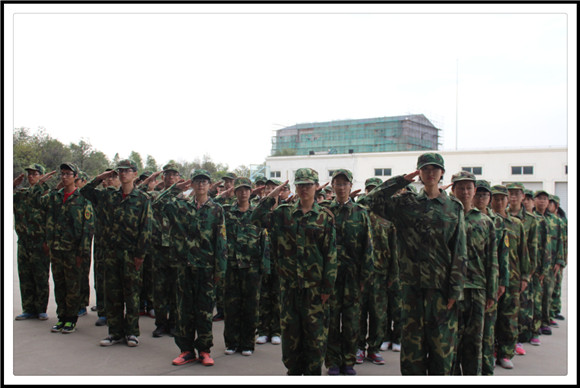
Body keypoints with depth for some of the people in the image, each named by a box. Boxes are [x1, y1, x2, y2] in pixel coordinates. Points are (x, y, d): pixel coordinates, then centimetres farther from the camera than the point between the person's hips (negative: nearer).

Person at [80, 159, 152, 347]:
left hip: (131, 254, -4)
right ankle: (115, 332, 18)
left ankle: (131, 332, 14)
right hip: (112, 252, 4)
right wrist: (100, 178, 10)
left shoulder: (143, 199, -2)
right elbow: (85, 191, 23)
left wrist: (140, 254, -11)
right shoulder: (109, 196, 10)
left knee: (132, 294, 3)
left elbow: (146, 229, -6)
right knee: (112, 293, 7)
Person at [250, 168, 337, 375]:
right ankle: (293, 370, 27)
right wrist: (271, 195, -7)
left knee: (316, 332, 3)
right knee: (290, 331, 11)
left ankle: (313, 372, 17)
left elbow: (331, 254, -2)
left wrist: (327, 286, -6)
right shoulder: (284, 213, 7)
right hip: (289, 285, 2)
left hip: (314, 286, -2)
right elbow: (257, 218, -5)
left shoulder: (325, 216, 0)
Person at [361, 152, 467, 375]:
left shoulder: (453, 208, 4)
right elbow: (373, 200, -3)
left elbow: (460, 253, 2)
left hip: (442, 286, -1)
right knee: (412, 339, 6)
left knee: (441, 343, 5)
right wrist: (402, 181, -3)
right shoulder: (407, 204, 6)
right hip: (412, 284, 1)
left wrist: (455, 289, -5)